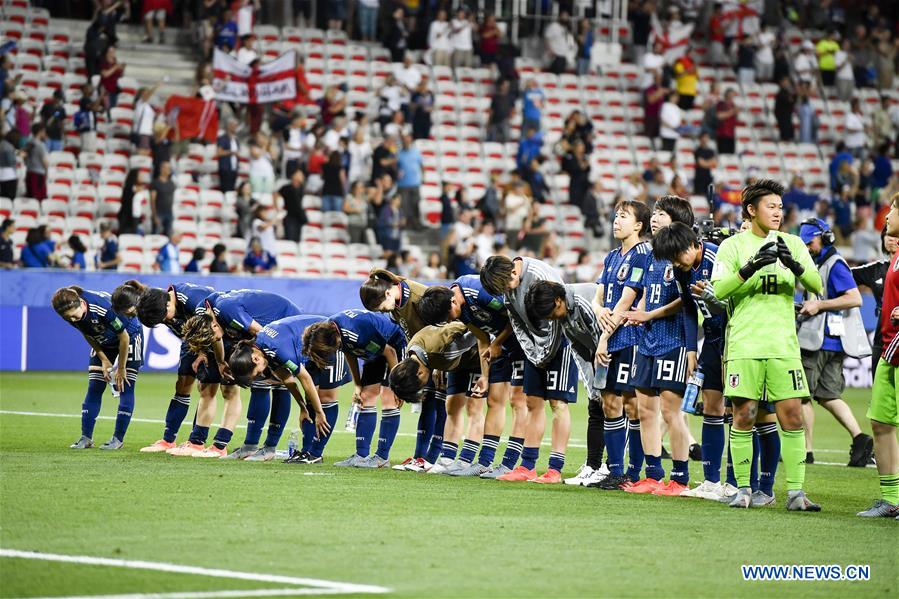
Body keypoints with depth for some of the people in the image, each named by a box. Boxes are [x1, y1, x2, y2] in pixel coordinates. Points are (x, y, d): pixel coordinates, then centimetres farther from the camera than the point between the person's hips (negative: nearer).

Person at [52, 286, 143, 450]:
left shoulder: (103, 308, -40)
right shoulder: (70, 315, -22)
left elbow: (124, 337, -27)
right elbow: (88, 336, -3)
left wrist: (121, 369, -18)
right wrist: (104, 361, -9)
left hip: (129, 335, -5)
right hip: (103, 342, 5)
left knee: (126, 387, -9)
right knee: (94, 388, -2)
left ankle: (118, 438, -5)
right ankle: (86, 438, -1)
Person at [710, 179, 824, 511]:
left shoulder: (792, 244, 12)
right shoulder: (733, 245, 4)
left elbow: (817, 286, 3)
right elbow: (718, 290, -8)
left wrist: (795, 266, -17)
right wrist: (750, 268, -22)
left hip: (784, 346, 2)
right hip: (744, 344, -2)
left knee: (792, 416, -4)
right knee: (743, 416, -2)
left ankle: (795, 492, -1)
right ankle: (743, 489, 8)